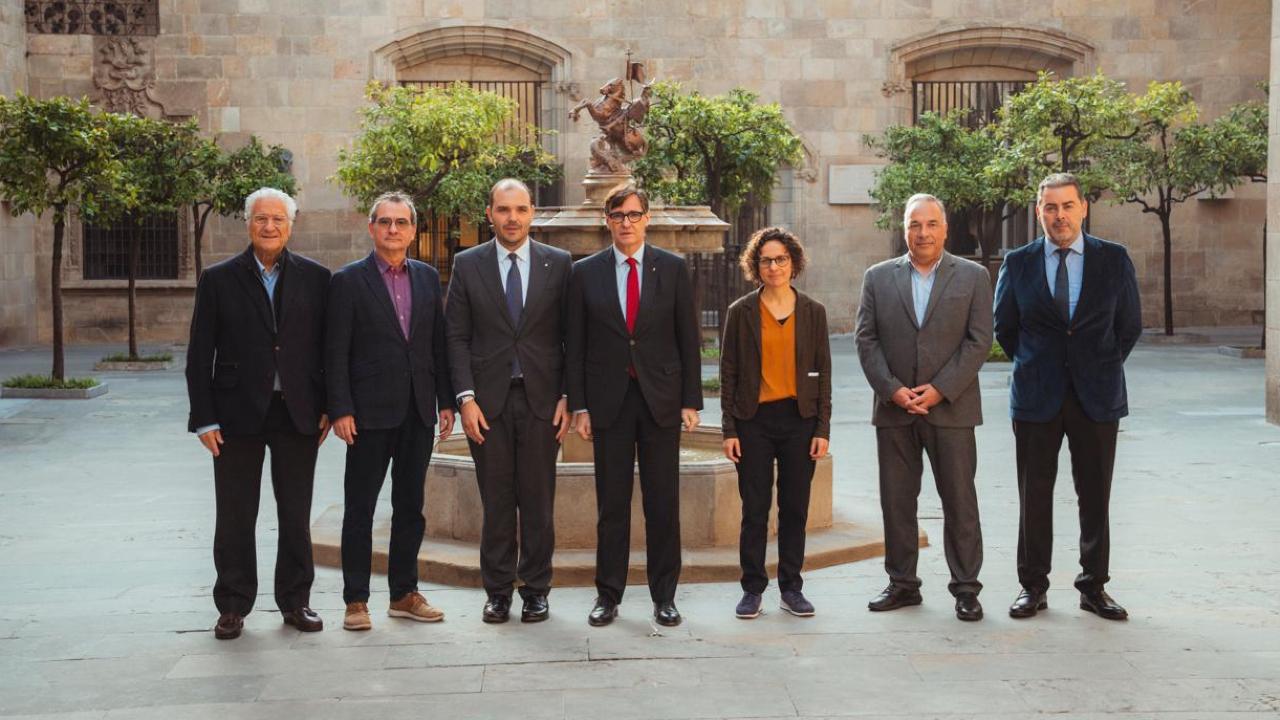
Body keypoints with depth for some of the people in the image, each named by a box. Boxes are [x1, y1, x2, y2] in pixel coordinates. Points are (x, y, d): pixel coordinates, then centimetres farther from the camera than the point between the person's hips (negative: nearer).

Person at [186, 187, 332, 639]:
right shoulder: (219, 279, 2)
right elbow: (200, 356, 0)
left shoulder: (315, 277, 5)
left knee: (296, 517, 9)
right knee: (235, 518, 7)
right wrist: (205, 419, -5)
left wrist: (328, 408, 0)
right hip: (238, 415, -1)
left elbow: (326, 347, 6)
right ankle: (233, 607, 18)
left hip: (298, 414, 1)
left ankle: (295, 602, 21)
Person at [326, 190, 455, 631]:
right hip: (370, 411, -4)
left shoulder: (427, 278, 10)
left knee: (410, 507, 11)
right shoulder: (348, 281, -3)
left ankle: (404, 594, 21)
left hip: (418, 412, 5)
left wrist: (446, 401, 6)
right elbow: (336, 353, -6)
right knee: (360, 508, 2)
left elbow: (439, 343, 11)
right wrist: (340, 409, -12)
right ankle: (356, 600, 10)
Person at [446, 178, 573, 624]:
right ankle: (498, 591, 15)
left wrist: (568, 397, -2)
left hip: (541, 400, 0)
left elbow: (570, 336, 5)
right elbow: (457, 337, 3)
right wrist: (466, 398, -6)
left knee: (538, 501, 4)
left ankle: (535, 591, 15)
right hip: (488, 401, 0)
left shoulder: (558, 264, 5)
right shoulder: (468, 265, 5)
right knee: (496, 502, 4)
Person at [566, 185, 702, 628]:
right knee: (611, 504, 6)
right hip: (608, 400, 0)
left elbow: (688, 339, 4)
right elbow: (576, 345, 5)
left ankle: (664, 596, 15)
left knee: (663, 504, 4)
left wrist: (691, 401, -2)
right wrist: (578, 405, -1)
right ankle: (608, 595, 15)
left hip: (661, 399, 0)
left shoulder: (673, 269, 4)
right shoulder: (585, 273, 4)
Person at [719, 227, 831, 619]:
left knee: (795, 508, 7)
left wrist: (823, 428, 0)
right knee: (755, 509, 2)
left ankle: (791, 588, 18)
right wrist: (729, 429, -3)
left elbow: (823, 373, 6)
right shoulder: (741, 311, 2)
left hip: (799, 419, 1)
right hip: (755, 421, -1)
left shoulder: (813, 311, 5)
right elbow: (728, 373, 2)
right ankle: (752, 590, 12)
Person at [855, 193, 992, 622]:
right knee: (896, 501, 8)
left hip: (951, 408, -2)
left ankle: (965, 588, 11)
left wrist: (939, 390, -11)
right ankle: (902, 584, 19)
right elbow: (866, 339, 3)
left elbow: (979, 342, -2)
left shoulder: (973, 277, 4)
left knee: (960, 501, 2)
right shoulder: (878, 277, 8)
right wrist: (893, 390, -9)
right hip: (893, 408, 2)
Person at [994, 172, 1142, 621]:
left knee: (1095, 497, 6)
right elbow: (1004, 327, 13)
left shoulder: (1114, 259, 2)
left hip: (1096, 397, 0)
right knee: (1034, 496, 5)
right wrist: (1033, 367, 10)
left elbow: (1130, 326, 10)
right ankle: (1033, 586, 14)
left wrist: (1101, 369, 10)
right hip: (1036, 398, 0)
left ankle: (1094, 587, 17)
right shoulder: (1018, 263, 3)